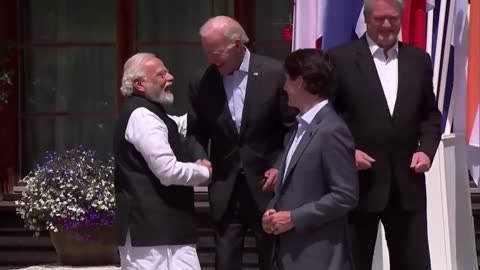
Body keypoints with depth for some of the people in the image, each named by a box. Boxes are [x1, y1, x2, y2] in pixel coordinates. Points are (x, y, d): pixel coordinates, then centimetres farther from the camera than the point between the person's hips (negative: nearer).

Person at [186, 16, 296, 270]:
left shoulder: (275, 73, -8)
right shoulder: (201, 82, 0)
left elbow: (294, 127, -2)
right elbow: (195, 132, 9)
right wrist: (201, 161, -9)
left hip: (266, 184, -2)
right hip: (224, 187, 2)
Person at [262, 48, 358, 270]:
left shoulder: (332, 130, -16)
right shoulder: (302, 126, 14)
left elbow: (346, 196, -19)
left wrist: (293, 218, -17)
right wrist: (273, 211, 3)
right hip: (291, 252, 10)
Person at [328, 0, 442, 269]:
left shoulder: (419, 59, 9)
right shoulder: (340, 58, -3)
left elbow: (430, 114, 15)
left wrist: (427, 149, -2)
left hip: (407, 183, 4)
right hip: (358, 183, -3)